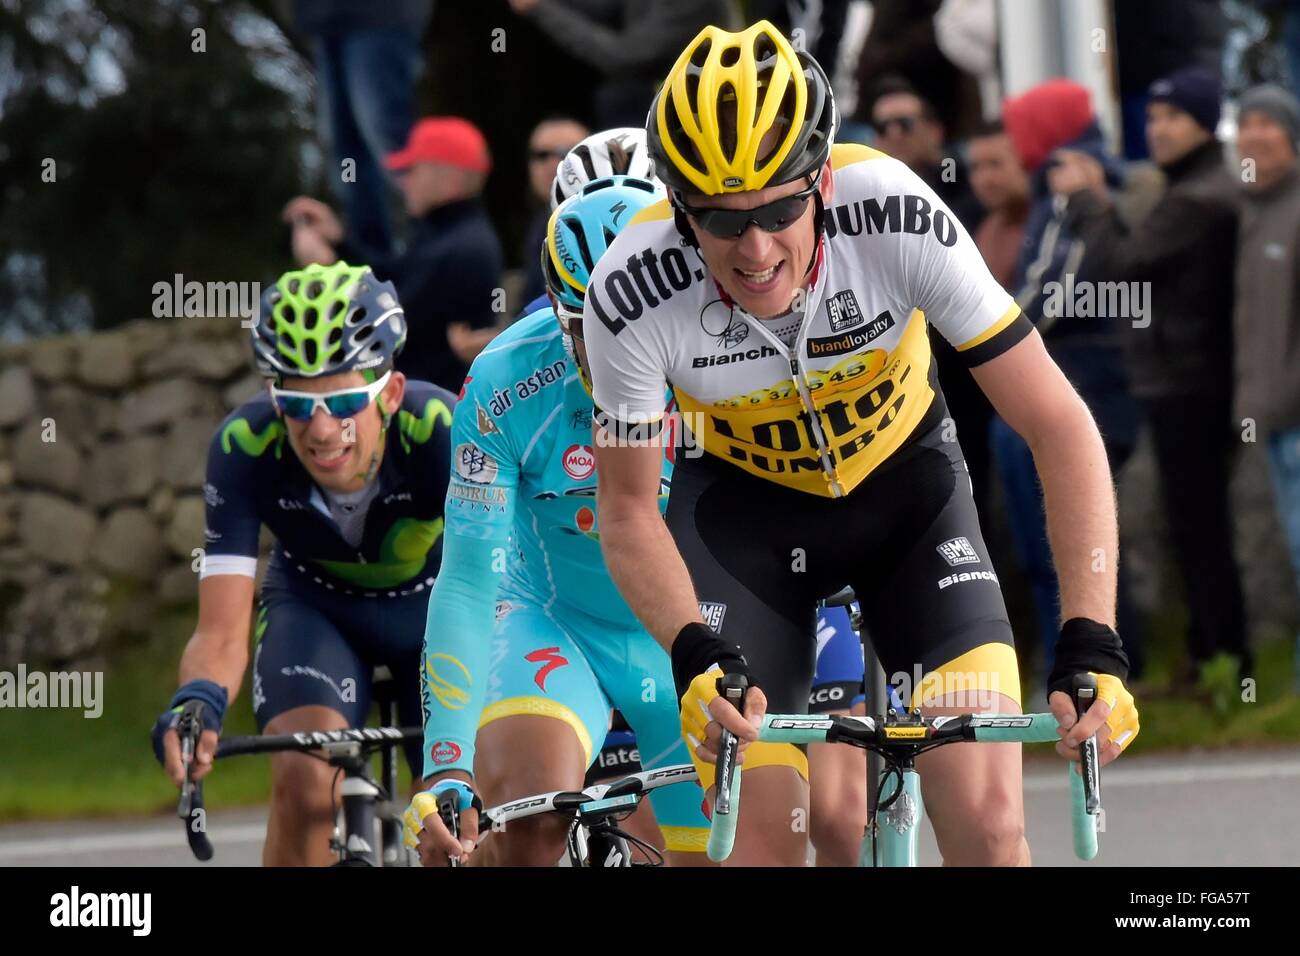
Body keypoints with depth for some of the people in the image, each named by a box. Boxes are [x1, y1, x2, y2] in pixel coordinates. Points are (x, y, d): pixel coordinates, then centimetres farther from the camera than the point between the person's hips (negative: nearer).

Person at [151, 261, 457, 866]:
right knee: (304, 780, -27)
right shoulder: (245, 448, -32)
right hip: (316, 606, 0)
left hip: (437, 601, 0)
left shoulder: (441, 430, -36)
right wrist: (198, 699, -54)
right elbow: (223, 632, -32)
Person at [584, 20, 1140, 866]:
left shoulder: (897, 218, -33)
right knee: (764, 840, -12)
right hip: (744, 506, 0)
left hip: (903, 484, 0)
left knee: (987, 820, -15)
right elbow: (628, 510, -16)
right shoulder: (635, 296, -30)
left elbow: (1058, 425, -27)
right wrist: (696, 658, -34)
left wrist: (1091, 647, -36)